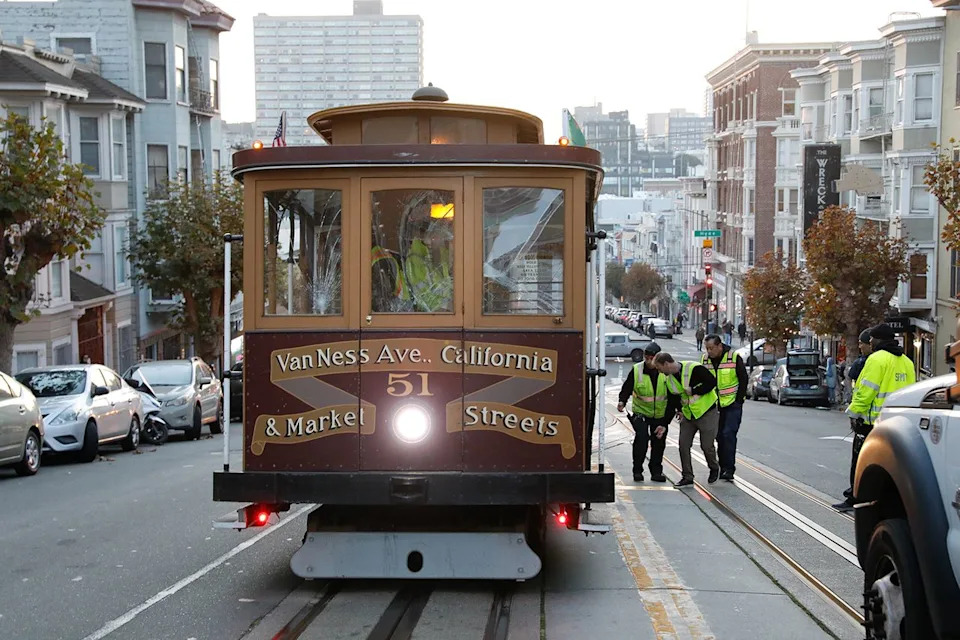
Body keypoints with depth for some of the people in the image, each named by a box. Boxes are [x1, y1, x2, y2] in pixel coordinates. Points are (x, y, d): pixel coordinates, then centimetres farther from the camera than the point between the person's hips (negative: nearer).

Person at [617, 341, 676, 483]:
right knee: (641, 437, -18)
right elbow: (627, 388, -6)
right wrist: (622, 401, -27)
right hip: (641, 411, -2)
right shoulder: (636, 370, -14)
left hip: (661, 414, 2)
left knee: (659, 441, 8)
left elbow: (673, 396, -5)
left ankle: (656, 471, 24)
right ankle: (637, 470, -6)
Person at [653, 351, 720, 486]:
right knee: (683, 445, 0)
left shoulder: (694, 369, -21)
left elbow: (712, 382, -22)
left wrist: (693, 391, -20)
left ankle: (714, 469, 28)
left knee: (707, 445, -1)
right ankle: (687, 477, 10)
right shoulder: (669, 379, 3)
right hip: (688, 415, 7)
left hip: (707, 412, -7)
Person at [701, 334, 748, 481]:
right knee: (719, 436, 8)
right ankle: (723, 467, 16)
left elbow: (744, 379, -4)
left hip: (733, 404, -5)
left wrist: (738, 400, -7)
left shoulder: (734, 357, -11)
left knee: (729, 434, -14)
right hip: (715, 404, 5)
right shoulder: (705, 360, 2)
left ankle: (729, 469, -13)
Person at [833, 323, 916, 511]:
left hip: (872, 420, -7)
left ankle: (855, 499, 5)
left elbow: (866, 390, -17)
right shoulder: (906, 362, 13)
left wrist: (854, 412, -9)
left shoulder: (877, 359, -13)